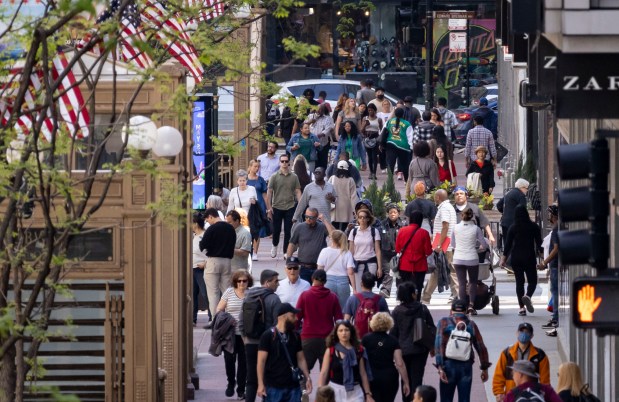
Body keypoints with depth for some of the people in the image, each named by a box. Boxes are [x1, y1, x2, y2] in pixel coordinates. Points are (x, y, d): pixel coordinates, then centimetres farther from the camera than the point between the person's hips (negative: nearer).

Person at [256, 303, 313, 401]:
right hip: (273, 387, -5)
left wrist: (307, 378, 3)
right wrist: (261, 384, -14)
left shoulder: (295, 336, 10)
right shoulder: (268, 336, -7)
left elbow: (301, 359, 15)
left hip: (293, 386, 5)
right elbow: (261, 361, -8)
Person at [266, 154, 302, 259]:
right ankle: (275, 246, 34)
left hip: (290, 208, 1)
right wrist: (269, 208, -6)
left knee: (288, 231, 1)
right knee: (276, 230, 7)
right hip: (277, 208, -1)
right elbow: (269, 192, -1)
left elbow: (297, 192, 4)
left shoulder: (294, 177, 3)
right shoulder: (274, 176, -1)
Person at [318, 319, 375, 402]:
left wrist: (368, 394, 6)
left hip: (354, 391, 1)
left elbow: (363, 374, 7)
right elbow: (323, 373, -1)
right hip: (335, 390, -1)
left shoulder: (358, 350, 3)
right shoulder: (330, 351, -1)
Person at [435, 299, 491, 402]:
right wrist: (484, 368, 15)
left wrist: (440, 367, -14)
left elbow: (439, 344, -10)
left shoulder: (444, 322, 2)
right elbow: (481, 347, 5)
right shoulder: (471, 324, 6)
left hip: (449, 365, -1)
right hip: (466, 366, 1)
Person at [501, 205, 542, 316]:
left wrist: (504, 258, 4)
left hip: (516, 258, 1)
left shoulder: (513, 228, -1)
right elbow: (539, 243, 1)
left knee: (519, 281, 7)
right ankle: (528, 296, -24)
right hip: (529, 257, -1)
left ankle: (521, 307, 3)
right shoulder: (533, 227, -2)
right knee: (532, 280, 7)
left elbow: (508, 244, -2)